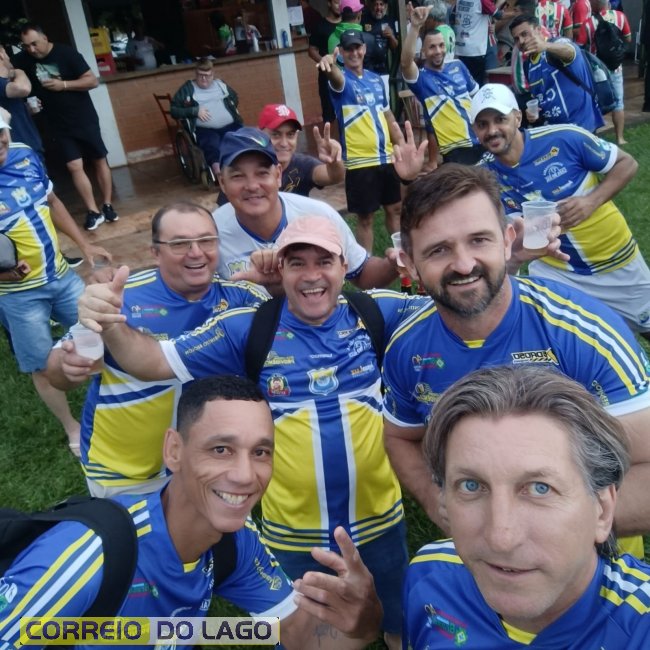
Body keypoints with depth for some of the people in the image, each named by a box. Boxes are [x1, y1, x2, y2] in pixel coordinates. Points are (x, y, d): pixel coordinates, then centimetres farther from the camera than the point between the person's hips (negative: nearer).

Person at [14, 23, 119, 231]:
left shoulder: (66, 53, -12)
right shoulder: (23, 60, -1)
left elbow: (93, 81, -14)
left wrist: (63, 85, -22)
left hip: (84, 119, -3)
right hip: (59, 125, 3)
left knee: (100, 160, 5)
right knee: (74, 166, -6)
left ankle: (108, 205, 18)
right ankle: (94, 212, -2)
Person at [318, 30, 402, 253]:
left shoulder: (376, 79, 11)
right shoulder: (342, 80, -6)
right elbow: (335, 76, -32)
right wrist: (330, 64, -56)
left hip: (387, 156, 6)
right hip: (359, 162, -5)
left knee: (394, 208, 17)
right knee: (365, 217, 1)